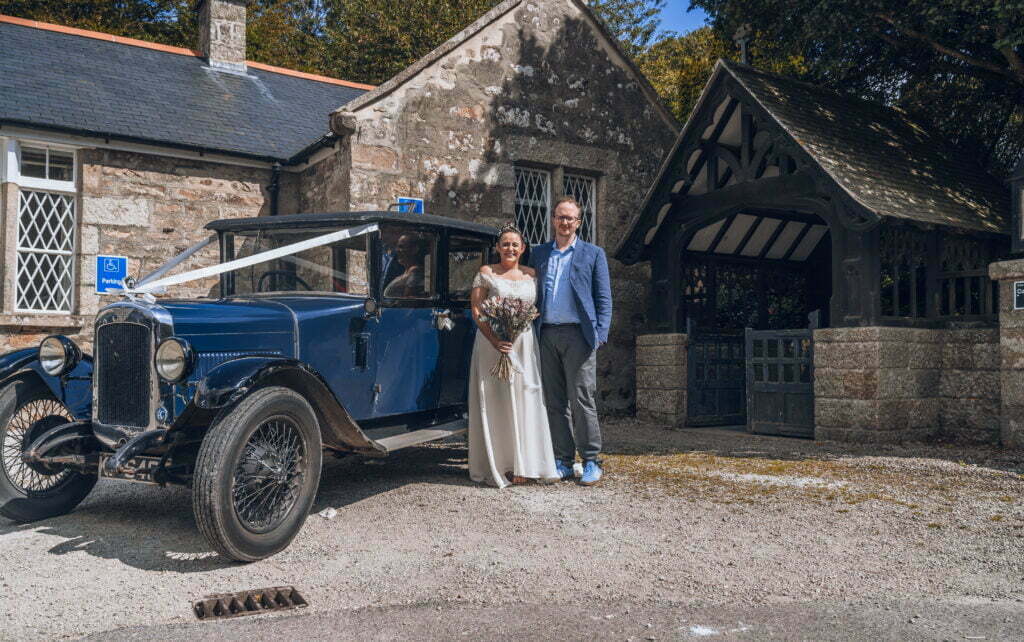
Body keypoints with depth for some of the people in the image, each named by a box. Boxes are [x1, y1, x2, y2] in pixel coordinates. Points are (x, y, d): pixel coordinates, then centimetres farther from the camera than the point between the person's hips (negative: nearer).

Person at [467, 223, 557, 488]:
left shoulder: (531, 275, 12)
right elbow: (476, 310, -5)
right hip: (493, 343, -3)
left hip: (524, 345, 3)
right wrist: (494, 340, -17)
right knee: (494, 404, -1)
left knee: (524, 401, 1)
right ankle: (497, 465, 5)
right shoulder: (486, 273, 2)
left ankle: (522, 465, 7)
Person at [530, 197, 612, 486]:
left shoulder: (593, 254, 7)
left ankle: (591, 462, 5)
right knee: (554, 401, 6)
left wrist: (600, 335, -6)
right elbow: (535, 296, 16)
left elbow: (603, 299, 4)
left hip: (577, 334, -3)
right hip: (547, 335, 4)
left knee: (582, 400, -4)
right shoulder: (539, 254, 16)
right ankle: (562, 461, 13)